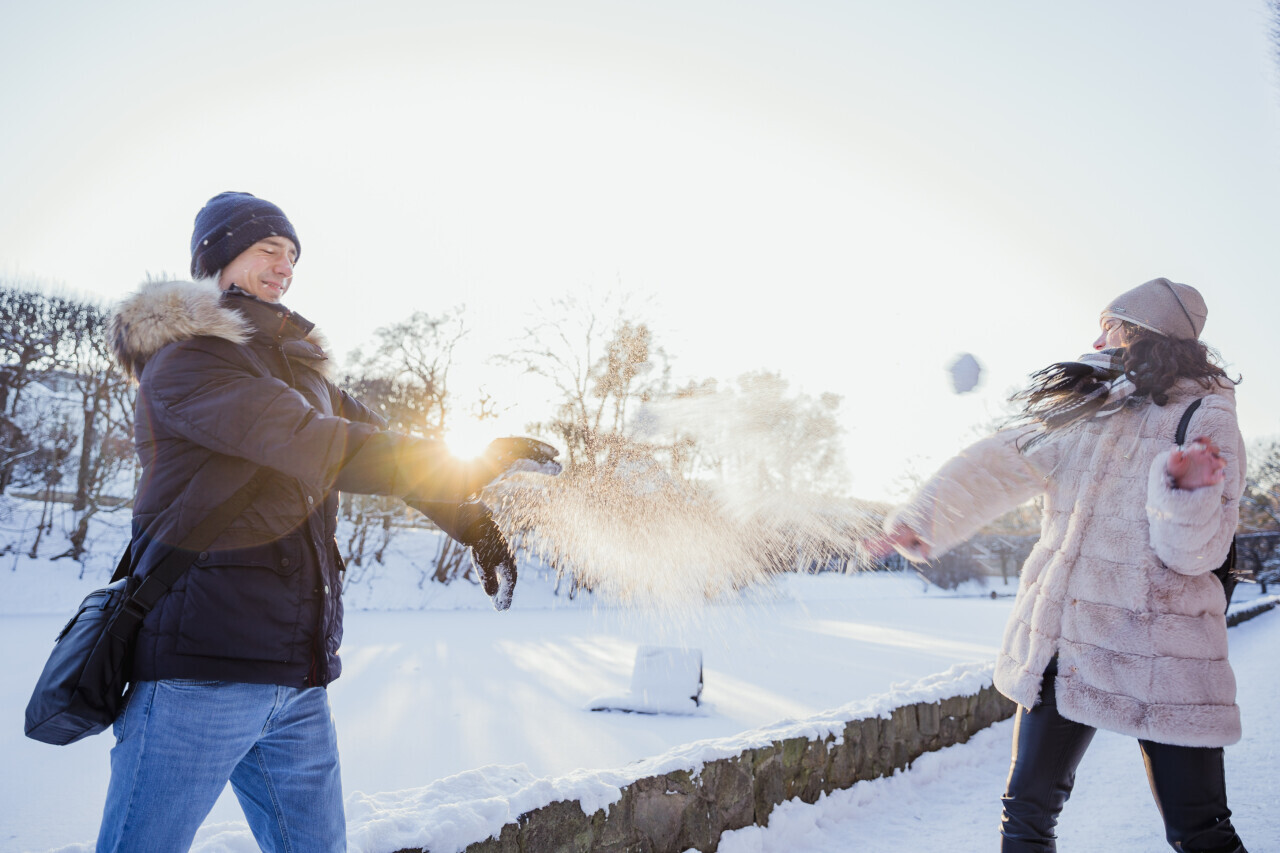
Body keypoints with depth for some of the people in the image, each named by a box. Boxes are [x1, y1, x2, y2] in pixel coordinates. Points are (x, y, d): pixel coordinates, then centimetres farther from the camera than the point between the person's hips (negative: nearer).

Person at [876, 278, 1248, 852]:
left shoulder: (1208, 421, -4)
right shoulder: (1079, 404, 9)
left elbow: (1195, 554, -10)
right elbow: (997, 465, 1)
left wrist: (1191, 495, -29)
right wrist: (922, 517, -9)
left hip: (1161, 654, -4)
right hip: (1060, 642, 4)